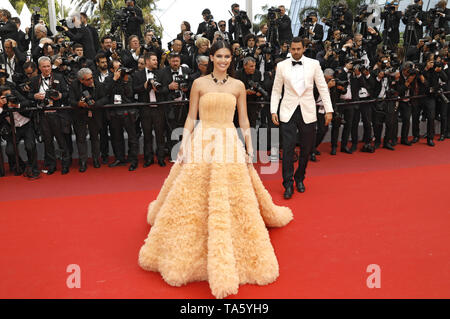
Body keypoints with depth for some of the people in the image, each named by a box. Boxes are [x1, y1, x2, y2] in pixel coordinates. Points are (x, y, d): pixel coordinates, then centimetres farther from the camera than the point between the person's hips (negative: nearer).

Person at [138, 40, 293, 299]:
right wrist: (183, 146, -2)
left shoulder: (238, 86, 9)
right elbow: (191, 118, 5)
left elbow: (244, 121, 10)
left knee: (233, 199, 0)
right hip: (201, 143, -1)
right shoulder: (199, 83, 5)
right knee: (194, 197, 0)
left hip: (230, 145, 1)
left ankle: (227, 258, 15)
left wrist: (250, 149, 5)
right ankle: (187, 250, 17)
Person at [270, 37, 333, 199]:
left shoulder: (314, 64, 4)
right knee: (288, 148, -6)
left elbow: (323, 88, 5)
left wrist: (328, 110, 0)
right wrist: (273, 111, -2)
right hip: (288, 112, -1)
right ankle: (288, 184, 3)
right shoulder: (282, 66, 4)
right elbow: (276, 90, 7)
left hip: (308, 112, 1)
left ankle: (299, 178, 28)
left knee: (306, 148, 8)